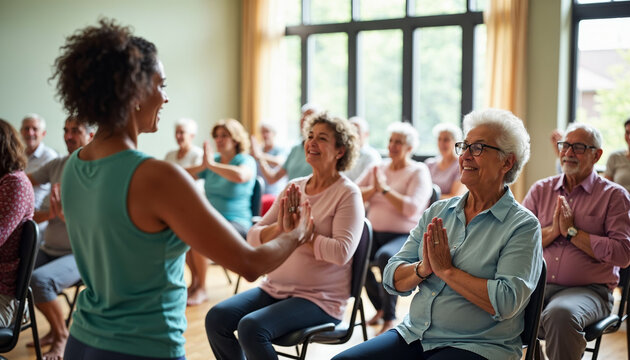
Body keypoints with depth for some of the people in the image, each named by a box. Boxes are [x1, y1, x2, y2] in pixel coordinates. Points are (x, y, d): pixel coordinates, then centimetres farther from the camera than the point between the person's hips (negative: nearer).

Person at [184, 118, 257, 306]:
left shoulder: (246, 161, -5)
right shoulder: (213, 159, 12)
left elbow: (240, 176, -31)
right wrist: (202, 166, -13)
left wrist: (211, 164, -22)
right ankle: (194, 282, -8)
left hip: (236, 222, -6)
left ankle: (201, 289, -17)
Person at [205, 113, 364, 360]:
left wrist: (298, 234, -18)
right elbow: (253, 238, 4)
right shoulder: (294, 187, 9)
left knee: (251, 327, -27)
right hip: (275, 288, 6)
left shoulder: (348, 193, -8)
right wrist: (279, 228, -16)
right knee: (216, 318, -13)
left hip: (320, 299, -6)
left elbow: (342, 252, -22)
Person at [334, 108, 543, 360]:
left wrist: (446, 270, -12)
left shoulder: (523, 226, -4)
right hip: (413, 335, 5)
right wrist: (422, 269, -11)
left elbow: (506, 303, -18)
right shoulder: (437, 212, 12)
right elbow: (392, 279, 9)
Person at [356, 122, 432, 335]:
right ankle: (380, 308, -1)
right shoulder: (377, 169, 16)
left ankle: (390, 319, -18)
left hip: (405, 236, -5)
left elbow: (412, 209, -16)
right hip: (375, 233, 5)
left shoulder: (419, 172, 0)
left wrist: (385, 188, -13)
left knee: (385, 256, -37)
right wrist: (373, 189, -8)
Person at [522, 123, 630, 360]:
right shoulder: (541, 190, 16)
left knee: (561, 314, -37)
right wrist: (551, 231, -8)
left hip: (588, 289, -3)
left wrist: (571, 231, -8)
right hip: (538, 285, 3)